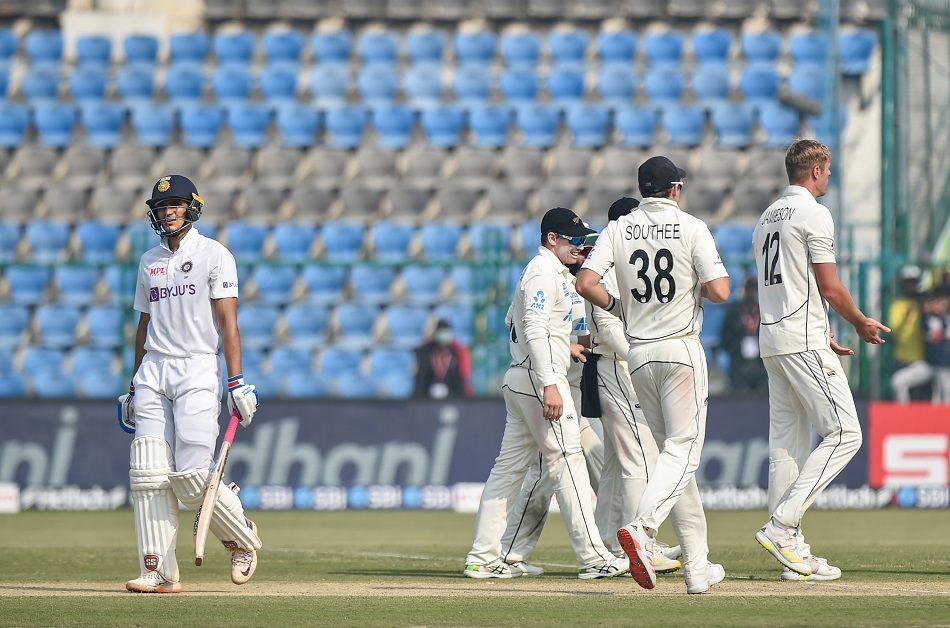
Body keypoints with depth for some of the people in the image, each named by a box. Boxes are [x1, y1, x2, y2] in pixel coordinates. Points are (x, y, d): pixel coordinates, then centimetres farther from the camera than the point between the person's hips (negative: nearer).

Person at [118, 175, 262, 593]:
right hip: (153, 370, 6)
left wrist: (237, 382, -14)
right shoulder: (149, 261, 17)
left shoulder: (214, 255, 0)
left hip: (197, 370, -6)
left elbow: (228, 322, -7)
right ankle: (160, 572, -4)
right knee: (149, 476, -5)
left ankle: (243, 539, 13)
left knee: (192, 477, -13)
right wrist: (135, 387, 19)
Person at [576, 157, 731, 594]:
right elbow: (719, 291, -12)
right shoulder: (692, 228, -4)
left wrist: (616, 307, 11)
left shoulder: (618, 230, 5)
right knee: (683, 448, -6)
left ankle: (698, 566, 11)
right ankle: (642, 527, -33)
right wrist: (697, 283, 10)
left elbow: (586, 283, -7)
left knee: (674, 449, 12)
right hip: (681, 349, -4)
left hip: (638, 353, 4)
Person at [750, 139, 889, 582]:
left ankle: (794, 553, 5)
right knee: (844, 433, -8)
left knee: (786, 442, 7)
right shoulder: (813, 213, -9)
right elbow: (829, 286, -12)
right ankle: (782, 526, -17)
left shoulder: (767, 218, 18)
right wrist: (862, 325, 3)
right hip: (804, 341, -9)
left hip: (771, 340, 9)